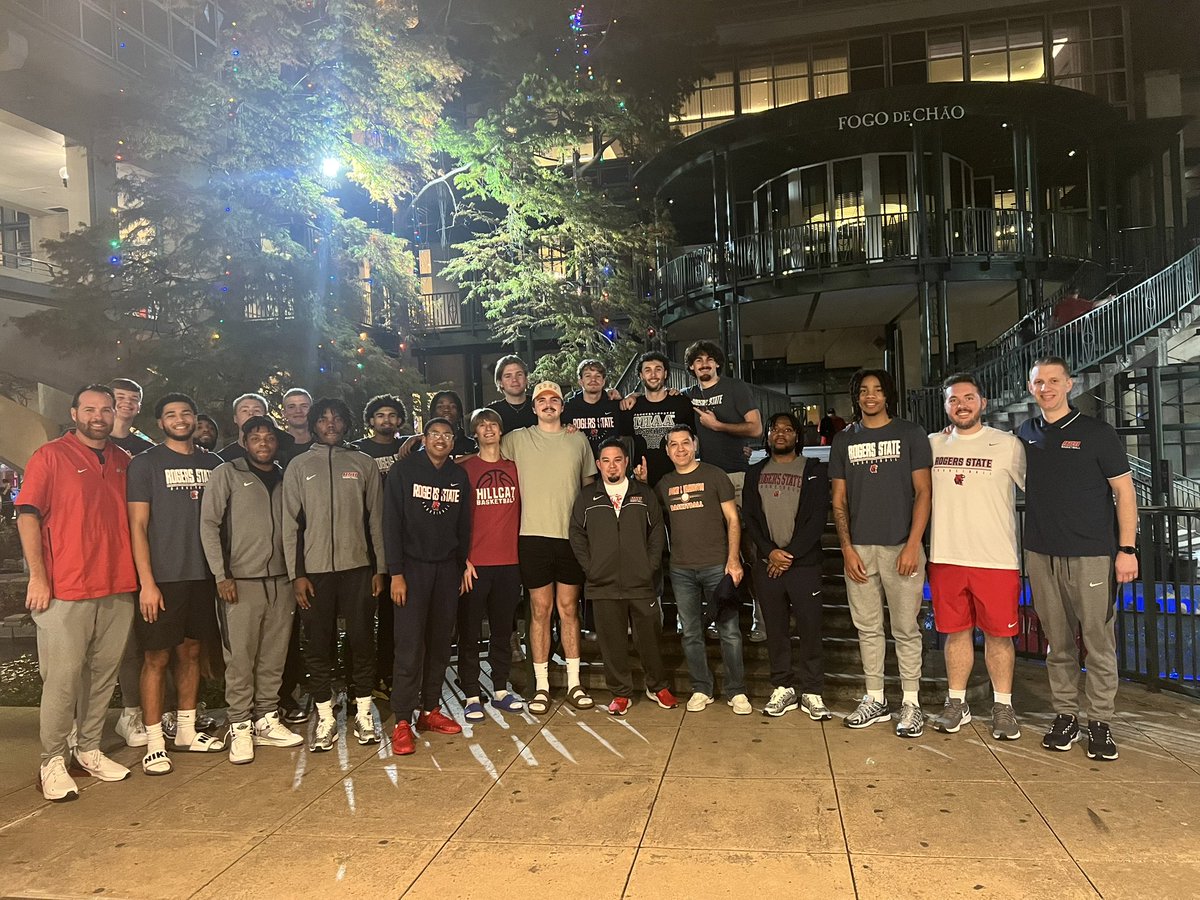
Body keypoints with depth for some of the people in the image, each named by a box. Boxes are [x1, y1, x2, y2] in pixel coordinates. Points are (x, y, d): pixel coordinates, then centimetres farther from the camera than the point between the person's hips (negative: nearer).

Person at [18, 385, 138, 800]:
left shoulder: (124, 462, 13)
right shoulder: (50, 456, -1)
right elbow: (27, 516, -6)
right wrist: (38, 576, -12)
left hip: (118, 589, 5)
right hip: (65, 590, -5)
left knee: (103, 674, 10)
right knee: (62, 678, -2)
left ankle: (89, 750, 23)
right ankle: (51, 762, 11)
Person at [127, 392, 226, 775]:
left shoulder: (212, 463, 11)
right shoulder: (145, 464, -1)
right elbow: (137, 526, -6)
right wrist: (147, 582, -12)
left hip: (203, 575, 4)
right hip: (163, 578, -4)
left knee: (191, 652, 12)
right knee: (157, 657, 0)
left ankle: (186, 729, 24)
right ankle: (154, 742, 9)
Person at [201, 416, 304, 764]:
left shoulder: (285, 478, 13)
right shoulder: (227, 474, 1)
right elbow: (209, 525, -3)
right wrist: (221, 575, -9)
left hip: (281, 581, 4)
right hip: (241, 581, -4)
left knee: (274, 657, 8)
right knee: (240, 659, -1)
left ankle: (266, 721, 20)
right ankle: (240, 728, 10)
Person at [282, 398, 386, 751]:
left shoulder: (364, 464, 8)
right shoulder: (299, 466, 7)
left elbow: (376, 519, 8)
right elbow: (291, 524, 3)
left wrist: (380, 567, 3)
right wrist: (296, 574, -4)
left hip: (357, 567, 0)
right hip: (315, 570, 0)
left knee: (362, 641, 4)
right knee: (318, 646, 4)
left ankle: (363, 713, 17)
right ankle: (325, 718, 15)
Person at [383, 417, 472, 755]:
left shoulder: (459, 476, 8)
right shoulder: (404, 470, -3)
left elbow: (464, 526, 12)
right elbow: (391, 523, -7)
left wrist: (464, 566, 7)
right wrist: (396, 572, -12)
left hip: (447, 568, 4)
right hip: (413, 566, -4)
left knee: (441, 642, 7)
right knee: (410, 644, -7)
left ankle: (430, 710, 19)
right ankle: (402, 722, 0)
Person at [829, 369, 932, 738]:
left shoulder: (910, 434, 3)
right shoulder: (844, 441, 11)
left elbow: (922, 492, -1)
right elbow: (839, 500, 10)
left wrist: (913, 545, -10)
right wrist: (847, 548, 0)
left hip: (900, 547, -3)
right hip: (859, 548, 3)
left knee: (906, 629, 2)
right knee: (867, 628, 9)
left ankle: (910, 703, 12)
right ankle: (875, 699, 19)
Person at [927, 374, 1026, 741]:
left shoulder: (1007, 445, 0)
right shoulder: (932, 445, 8)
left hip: (996, 558, -2)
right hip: (946, 556, 2)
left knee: (998, 633, 5)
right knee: (955, 631, 10)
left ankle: (1003, 706, 19)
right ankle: (956, 703, 22)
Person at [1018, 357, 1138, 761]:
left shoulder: (1098, 433, -2)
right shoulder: (1025, 435, 9)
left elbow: (1124, 492, -2)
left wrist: (1127, 549, -7)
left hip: (1092, 555, -3)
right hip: (1041, 554, 3)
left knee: (1099, 641, 1)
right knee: (1058, 643, 10)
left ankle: (1099, 721, 12)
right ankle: (1065, 715, 20)